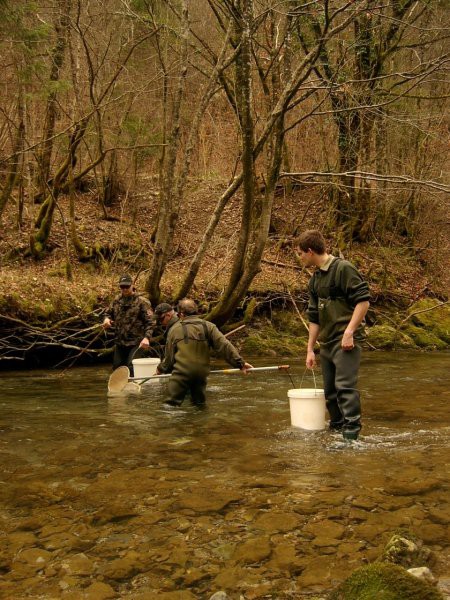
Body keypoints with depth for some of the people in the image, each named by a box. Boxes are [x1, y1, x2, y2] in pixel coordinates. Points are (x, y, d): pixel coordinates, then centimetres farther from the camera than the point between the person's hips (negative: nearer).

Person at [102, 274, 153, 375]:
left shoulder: (141, 302, -8)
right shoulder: (117, 300, 9)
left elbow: (149, 322, -11)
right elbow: (109, 313, 22)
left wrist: (146, 337, -25)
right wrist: (107, 319, -3)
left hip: (135, 343, -6)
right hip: (119, 342, 6)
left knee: (132, 370, -8)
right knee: (117, 367, 12)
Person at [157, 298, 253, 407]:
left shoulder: (175, 329, 4)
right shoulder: (208, 326, 6)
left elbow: (169, 355, 9)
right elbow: (224, 346, -4)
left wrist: (161, 368, 27)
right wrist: (240, 362, -3)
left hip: (181, 373, -3)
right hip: (201, 373, 3)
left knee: (172, 404, 0)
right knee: (199, 404, 18)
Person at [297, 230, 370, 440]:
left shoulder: (343, 268, -10)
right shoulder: (315, 279, 15)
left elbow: (363, 300, -16)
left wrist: (349, 332, -21)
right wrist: (310, 348, 17)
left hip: (346, 341, -8)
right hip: (326, 342, 8)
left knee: (344, 385, -14)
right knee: (330, 389, 12)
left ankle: (352, 427, -8)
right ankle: (336, 425, 24)